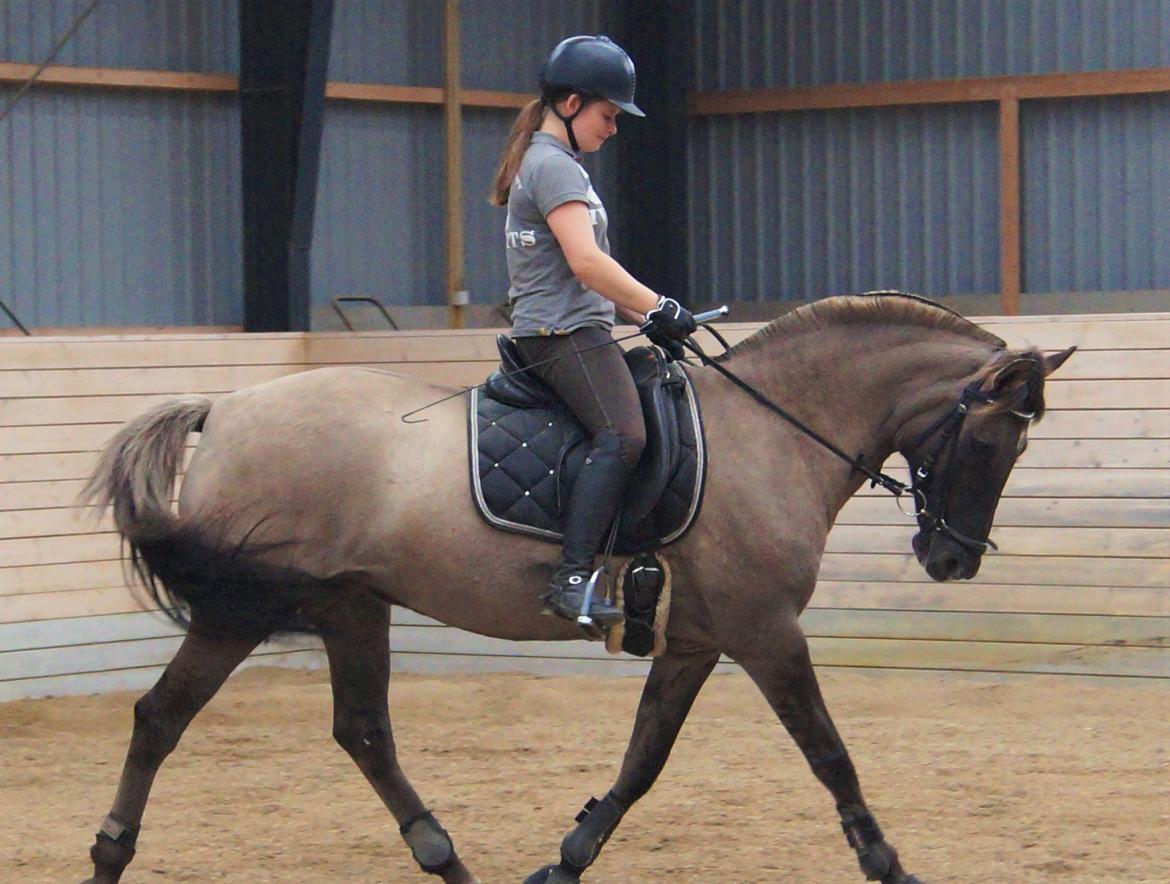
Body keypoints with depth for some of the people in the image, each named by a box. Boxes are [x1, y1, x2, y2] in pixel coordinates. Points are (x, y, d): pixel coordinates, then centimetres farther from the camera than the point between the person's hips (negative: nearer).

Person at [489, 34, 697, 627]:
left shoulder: (550, 164, 23)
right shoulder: (554, 167, -10)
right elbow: (586, 262, -21)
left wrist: (638, 314, 19)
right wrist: (657, 308, -15)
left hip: (556, 333, 11)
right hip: (567, 334, -11)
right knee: (622, 436, -27)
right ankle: (573, 579, -37)